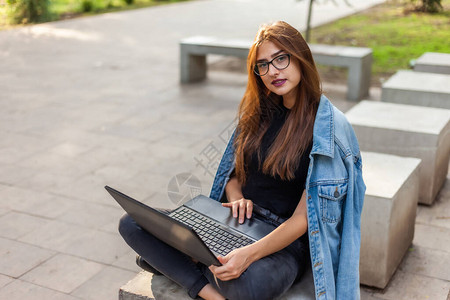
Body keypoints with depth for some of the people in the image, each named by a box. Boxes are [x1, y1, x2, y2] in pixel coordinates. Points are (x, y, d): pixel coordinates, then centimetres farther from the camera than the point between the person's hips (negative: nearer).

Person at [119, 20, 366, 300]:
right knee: (132, 223, -11)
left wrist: (250, 253, -30)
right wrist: (236, 198, -7)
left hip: (287, 240, -6)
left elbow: (303, 218, -15)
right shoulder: (258, 111, 8)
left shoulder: (329, 127, -11)